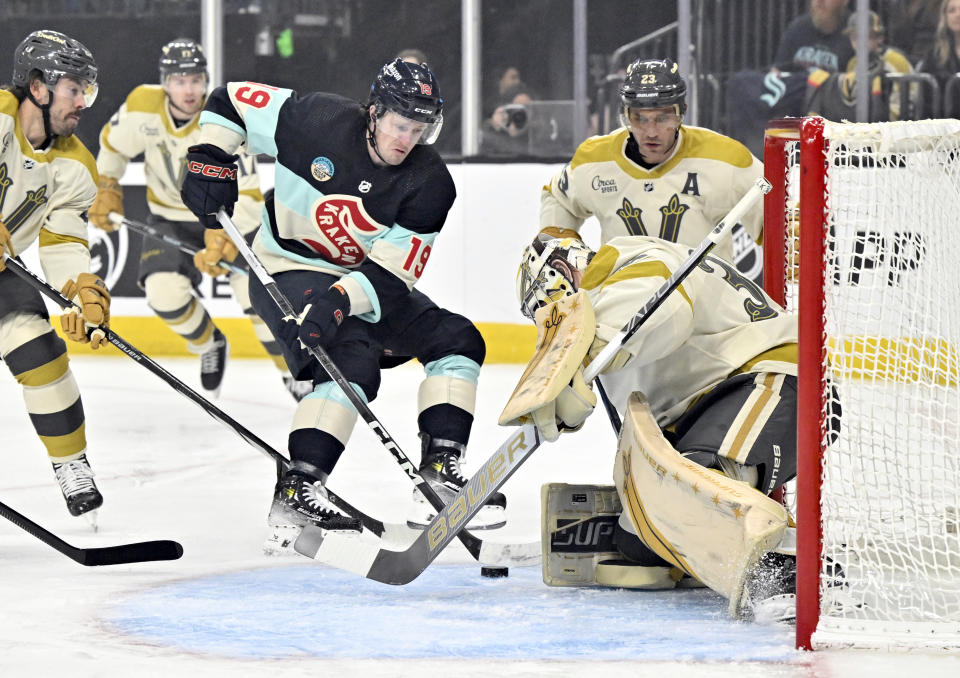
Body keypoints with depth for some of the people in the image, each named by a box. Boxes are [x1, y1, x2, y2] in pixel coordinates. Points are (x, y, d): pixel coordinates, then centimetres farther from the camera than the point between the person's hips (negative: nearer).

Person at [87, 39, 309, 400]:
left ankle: (297, 376, 6)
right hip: (171, 218, 3)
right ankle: (210, 345, 13)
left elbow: (247, 194, -34)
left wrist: (225, 241, -46)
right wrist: (107, 190, 1)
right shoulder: (142, 106, -19)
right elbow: (112, 144, 4)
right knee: (165, 294, -19)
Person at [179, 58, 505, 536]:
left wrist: (337, 301, -36)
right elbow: (230, 101, -5)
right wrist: (210, 160, -16)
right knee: (353, 362, -28)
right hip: (288, 269, -6)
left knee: (456, 340, 0)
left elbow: (391, 274, -20)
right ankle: (295, 492, -32)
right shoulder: (318, 121, -19)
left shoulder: (429, 185, -13)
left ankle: (440, 474, 0)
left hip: (363, 279, 6)